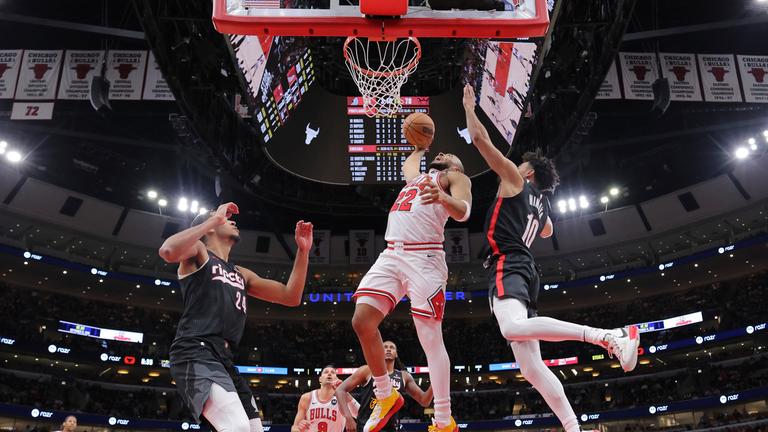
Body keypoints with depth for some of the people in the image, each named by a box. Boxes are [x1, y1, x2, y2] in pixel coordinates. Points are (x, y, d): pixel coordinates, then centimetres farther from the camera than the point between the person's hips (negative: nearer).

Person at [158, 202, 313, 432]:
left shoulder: (242, 274, 28)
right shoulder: (198, 252, 8)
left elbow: (290, 297, 22)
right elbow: (168, 251, -17)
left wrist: (303, 251, 14)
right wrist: (215, 218, -10)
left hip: (224, 359, 9)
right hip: (196, 354, -8)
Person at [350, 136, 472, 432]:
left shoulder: (455, 177, 12)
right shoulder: (416, 176, 33)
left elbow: (463, 211, -9)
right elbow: (408, 163, 59)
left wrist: (441, 197, -28)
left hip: (424, 257, -7)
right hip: (391, 255, 7)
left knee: (430, 338, -10)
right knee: (362, 321, -8)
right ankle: (385, 396, 7)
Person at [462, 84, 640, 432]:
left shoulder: (514, 179, 8)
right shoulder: (541, 202, 29)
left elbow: (480, 138, 5)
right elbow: (547, 232, 52)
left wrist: (469, 105, 19)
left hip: (508, 264, -9)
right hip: (523, 268, 9)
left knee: (514, 328, -38)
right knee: (532, 367, 1)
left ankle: (611, 336, -38)